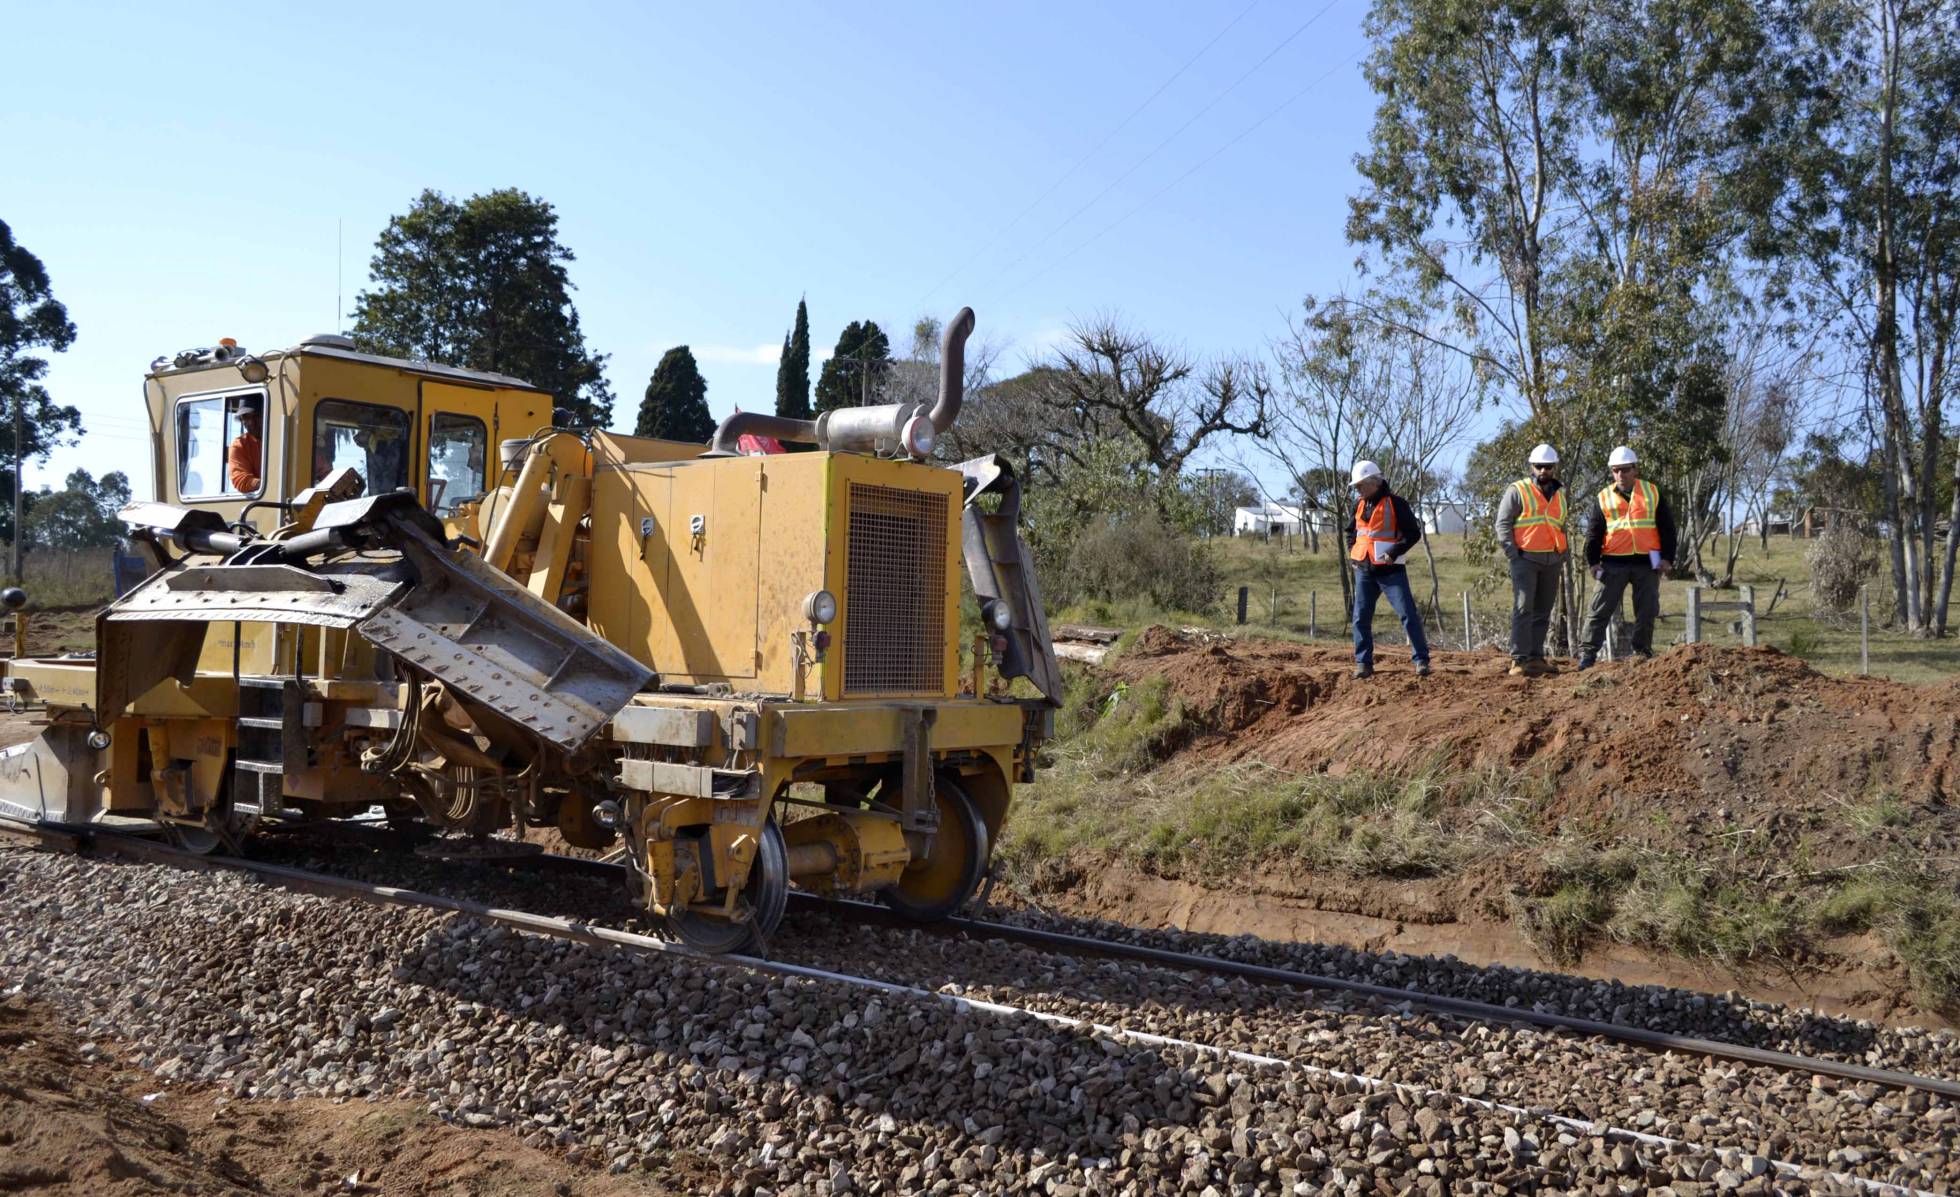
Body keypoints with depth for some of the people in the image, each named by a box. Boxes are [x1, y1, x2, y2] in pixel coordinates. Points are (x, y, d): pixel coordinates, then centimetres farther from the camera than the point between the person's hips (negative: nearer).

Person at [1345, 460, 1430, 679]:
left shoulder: (1395, 503, -9)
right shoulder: (1359, 504, 10)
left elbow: (1414, 532, -10)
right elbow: (1351, 531, 26)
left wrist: (1393, 552, -19)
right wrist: (1352, 552, 11)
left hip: (1390, 570, -6)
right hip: (1364, 570, 6)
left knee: (1408, 614, -8)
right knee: (1361, 617, 3)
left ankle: (1421, 660, -2)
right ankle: (1363, 663, 10)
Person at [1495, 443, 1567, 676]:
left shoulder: (1559, 494, 17)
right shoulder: (1517, 491, -3)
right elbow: (1502, 523, -5)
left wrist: (1563, 556, 16)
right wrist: (1512, 554, -13)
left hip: (1552, 561, 6)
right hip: (1526, 558, -6)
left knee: (1543, 612, 8)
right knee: (1523, 609, -13)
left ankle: (1536, 657, 13)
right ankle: (1519, 661, -14)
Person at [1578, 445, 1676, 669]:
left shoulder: (1653, 493, 8)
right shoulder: (1604, 498, 7)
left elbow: (1667, 528, 8)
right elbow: (1593, 533, 8)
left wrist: (1667, 557, 0)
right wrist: (1592, 561, -2)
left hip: (1647, 563, 1)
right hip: (1614, 563, -1)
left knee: (1647, 612, 5)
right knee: (1601, 609, -4)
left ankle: (1643, 652, 16)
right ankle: (1587, 653, -3)